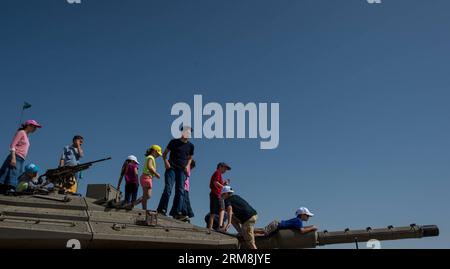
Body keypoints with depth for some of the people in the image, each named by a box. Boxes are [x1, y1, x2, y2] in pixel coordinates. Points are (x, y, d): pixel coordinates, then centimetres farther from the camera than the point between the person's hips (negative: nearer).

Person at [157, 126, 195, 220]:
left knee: (180, 191, -5)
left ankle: (176, 212, -6)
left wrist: (187, 165, 4)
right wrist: (165, 161, -11)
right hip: (171, 168, -3)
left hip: (182, 170, 3)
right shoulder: (174, 142, 4)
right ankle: (162, 209, -9)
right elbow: (164, 154, 8)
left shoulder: (190, 146, 12)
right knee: (168, 188, -14)